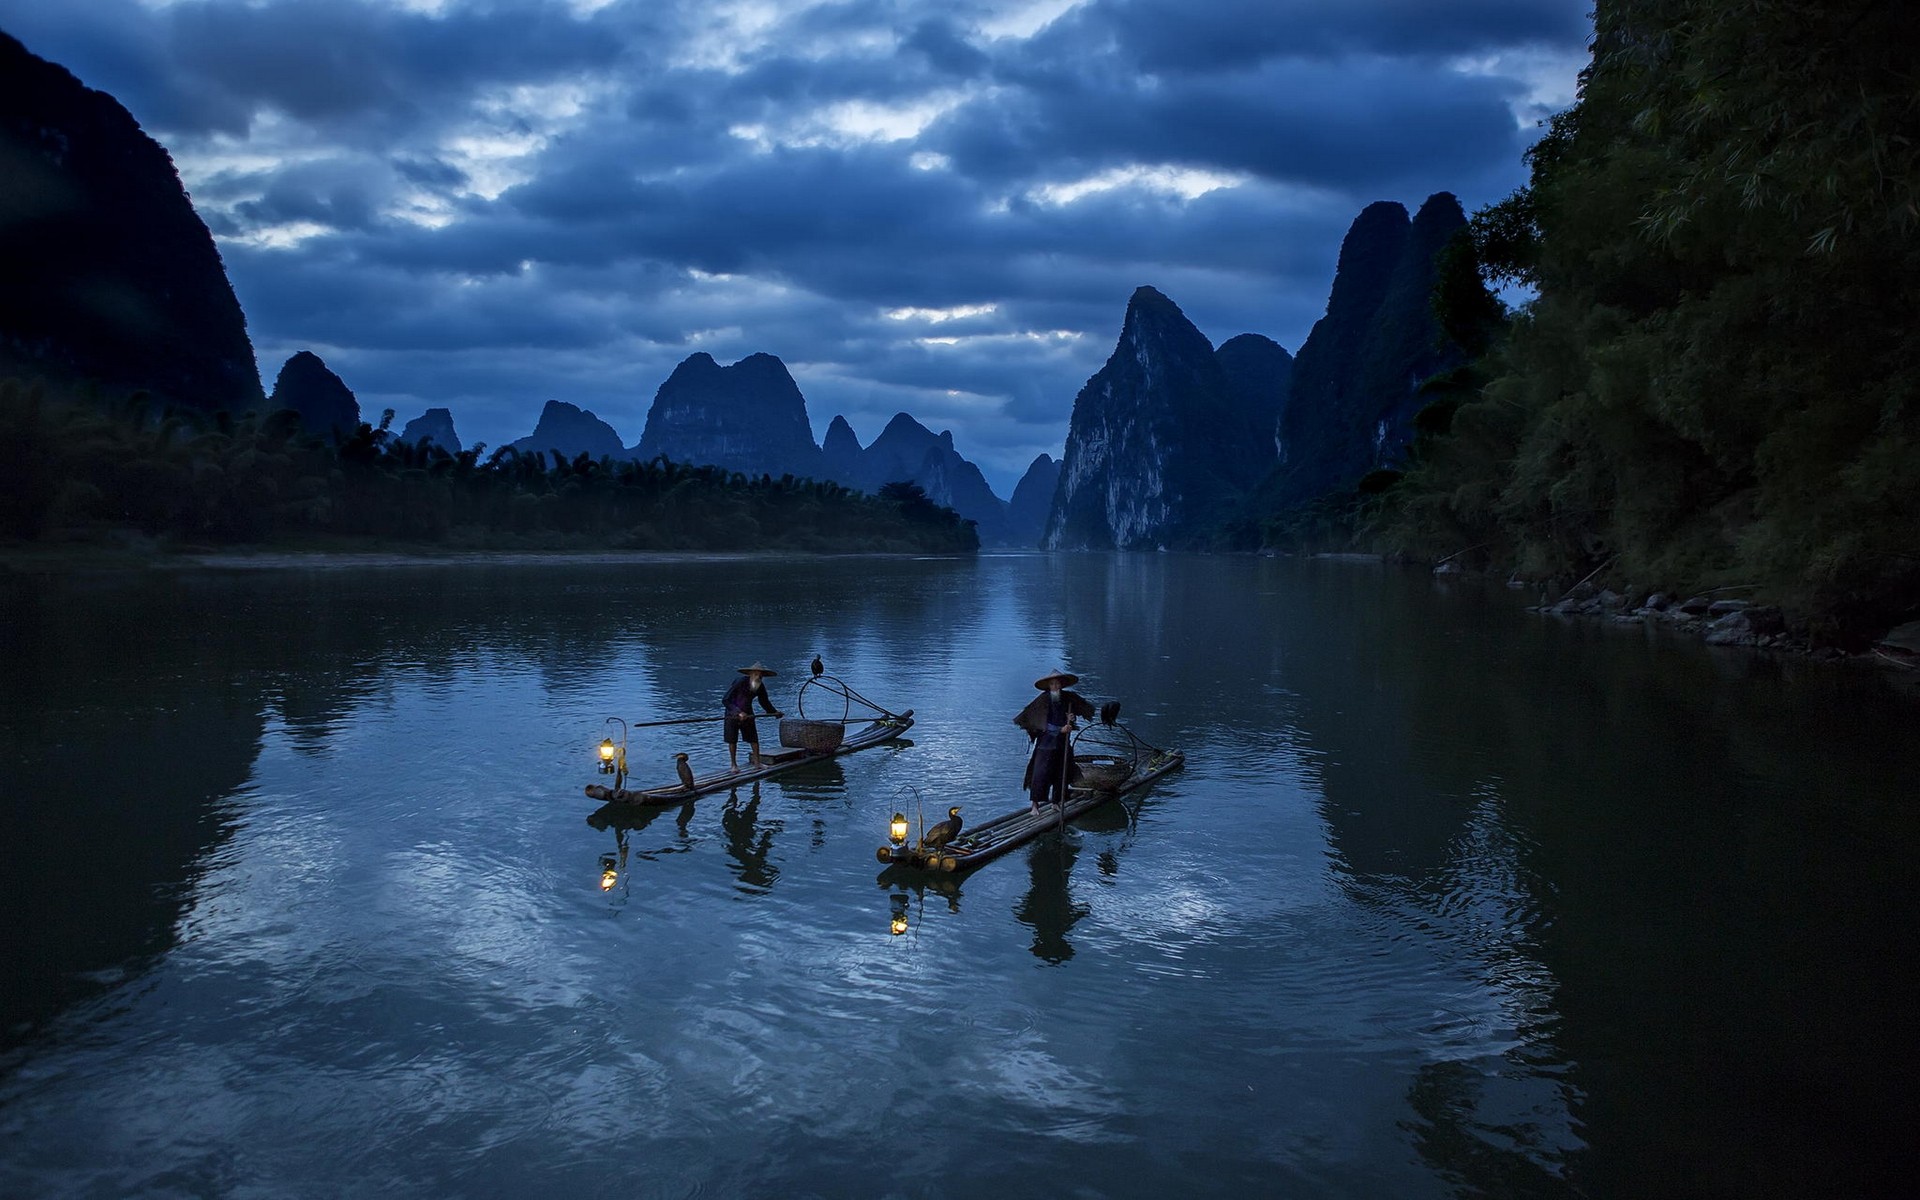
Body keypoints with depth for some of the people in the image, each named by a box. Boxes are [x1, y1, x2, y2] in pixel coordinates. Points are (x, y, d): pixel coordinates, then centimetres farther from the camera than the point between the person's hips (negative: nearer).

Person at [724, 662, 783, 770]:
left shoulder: (760, 687, -7)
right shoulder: (740, 682, -26)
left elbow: (764, 702, 10)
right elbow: (725, 701, -29)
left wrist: (775, 711, -1)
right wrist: (739, 712, -36)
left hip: (747, 714, 5)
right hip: (733, 714, -5)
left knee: (754, 738, 3)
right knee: (732, 740, -1)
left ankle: (757, 762, 14)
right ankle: (733, 764, 11)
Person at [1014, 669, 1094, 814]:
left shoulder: (1068, 698, 3)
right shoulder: (1043, 700, -11)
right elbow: (1045, 725, -12)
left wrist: (1071, 719, -3)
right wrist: (1061, 730, -19)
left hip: (1063, 743, 5)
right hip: (1046, 743, -5)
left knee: (1061, 773, 8)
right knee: (1041, 773, -8)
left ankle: (1056, 803, 20)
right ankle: (1035, 804, -2)